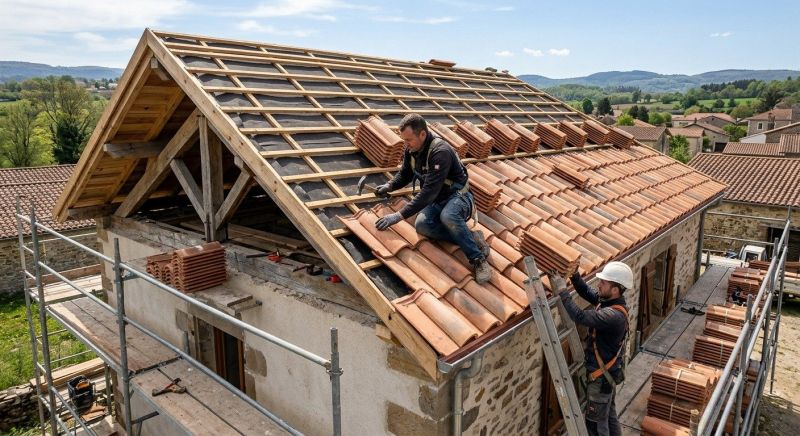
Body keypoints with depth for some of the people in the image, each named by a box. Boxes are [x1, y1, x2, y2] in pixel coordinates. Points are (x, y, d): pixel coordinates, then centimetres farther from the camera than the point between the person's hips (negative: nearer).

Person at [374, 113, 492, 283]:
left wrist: (400, 215, -35)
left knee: (448, 216, -41)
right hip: (435, 199, 7)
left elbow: (429, 191, -34)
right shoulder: (411, 149, -3)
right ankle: (471, 237, -13)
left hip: (457, 195, -6)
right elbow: (405, 174, 16)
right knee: (421, 224, -27)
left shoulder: (441, 152, -29)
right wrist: (389, 186, -5)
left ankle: (478, 259, -23)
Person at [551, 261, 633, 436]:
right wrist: (574, 274, -10)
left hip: (602, 376, -9)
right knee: (609, 413, 26)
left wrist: (562, 291, -33)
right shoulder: (608, 300, -5)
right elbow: (586, 292, 7)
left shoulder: (614, 315, -33)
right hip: (608, 370, 9)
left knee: (596, 422, 8)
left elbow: (581, 317, -39)